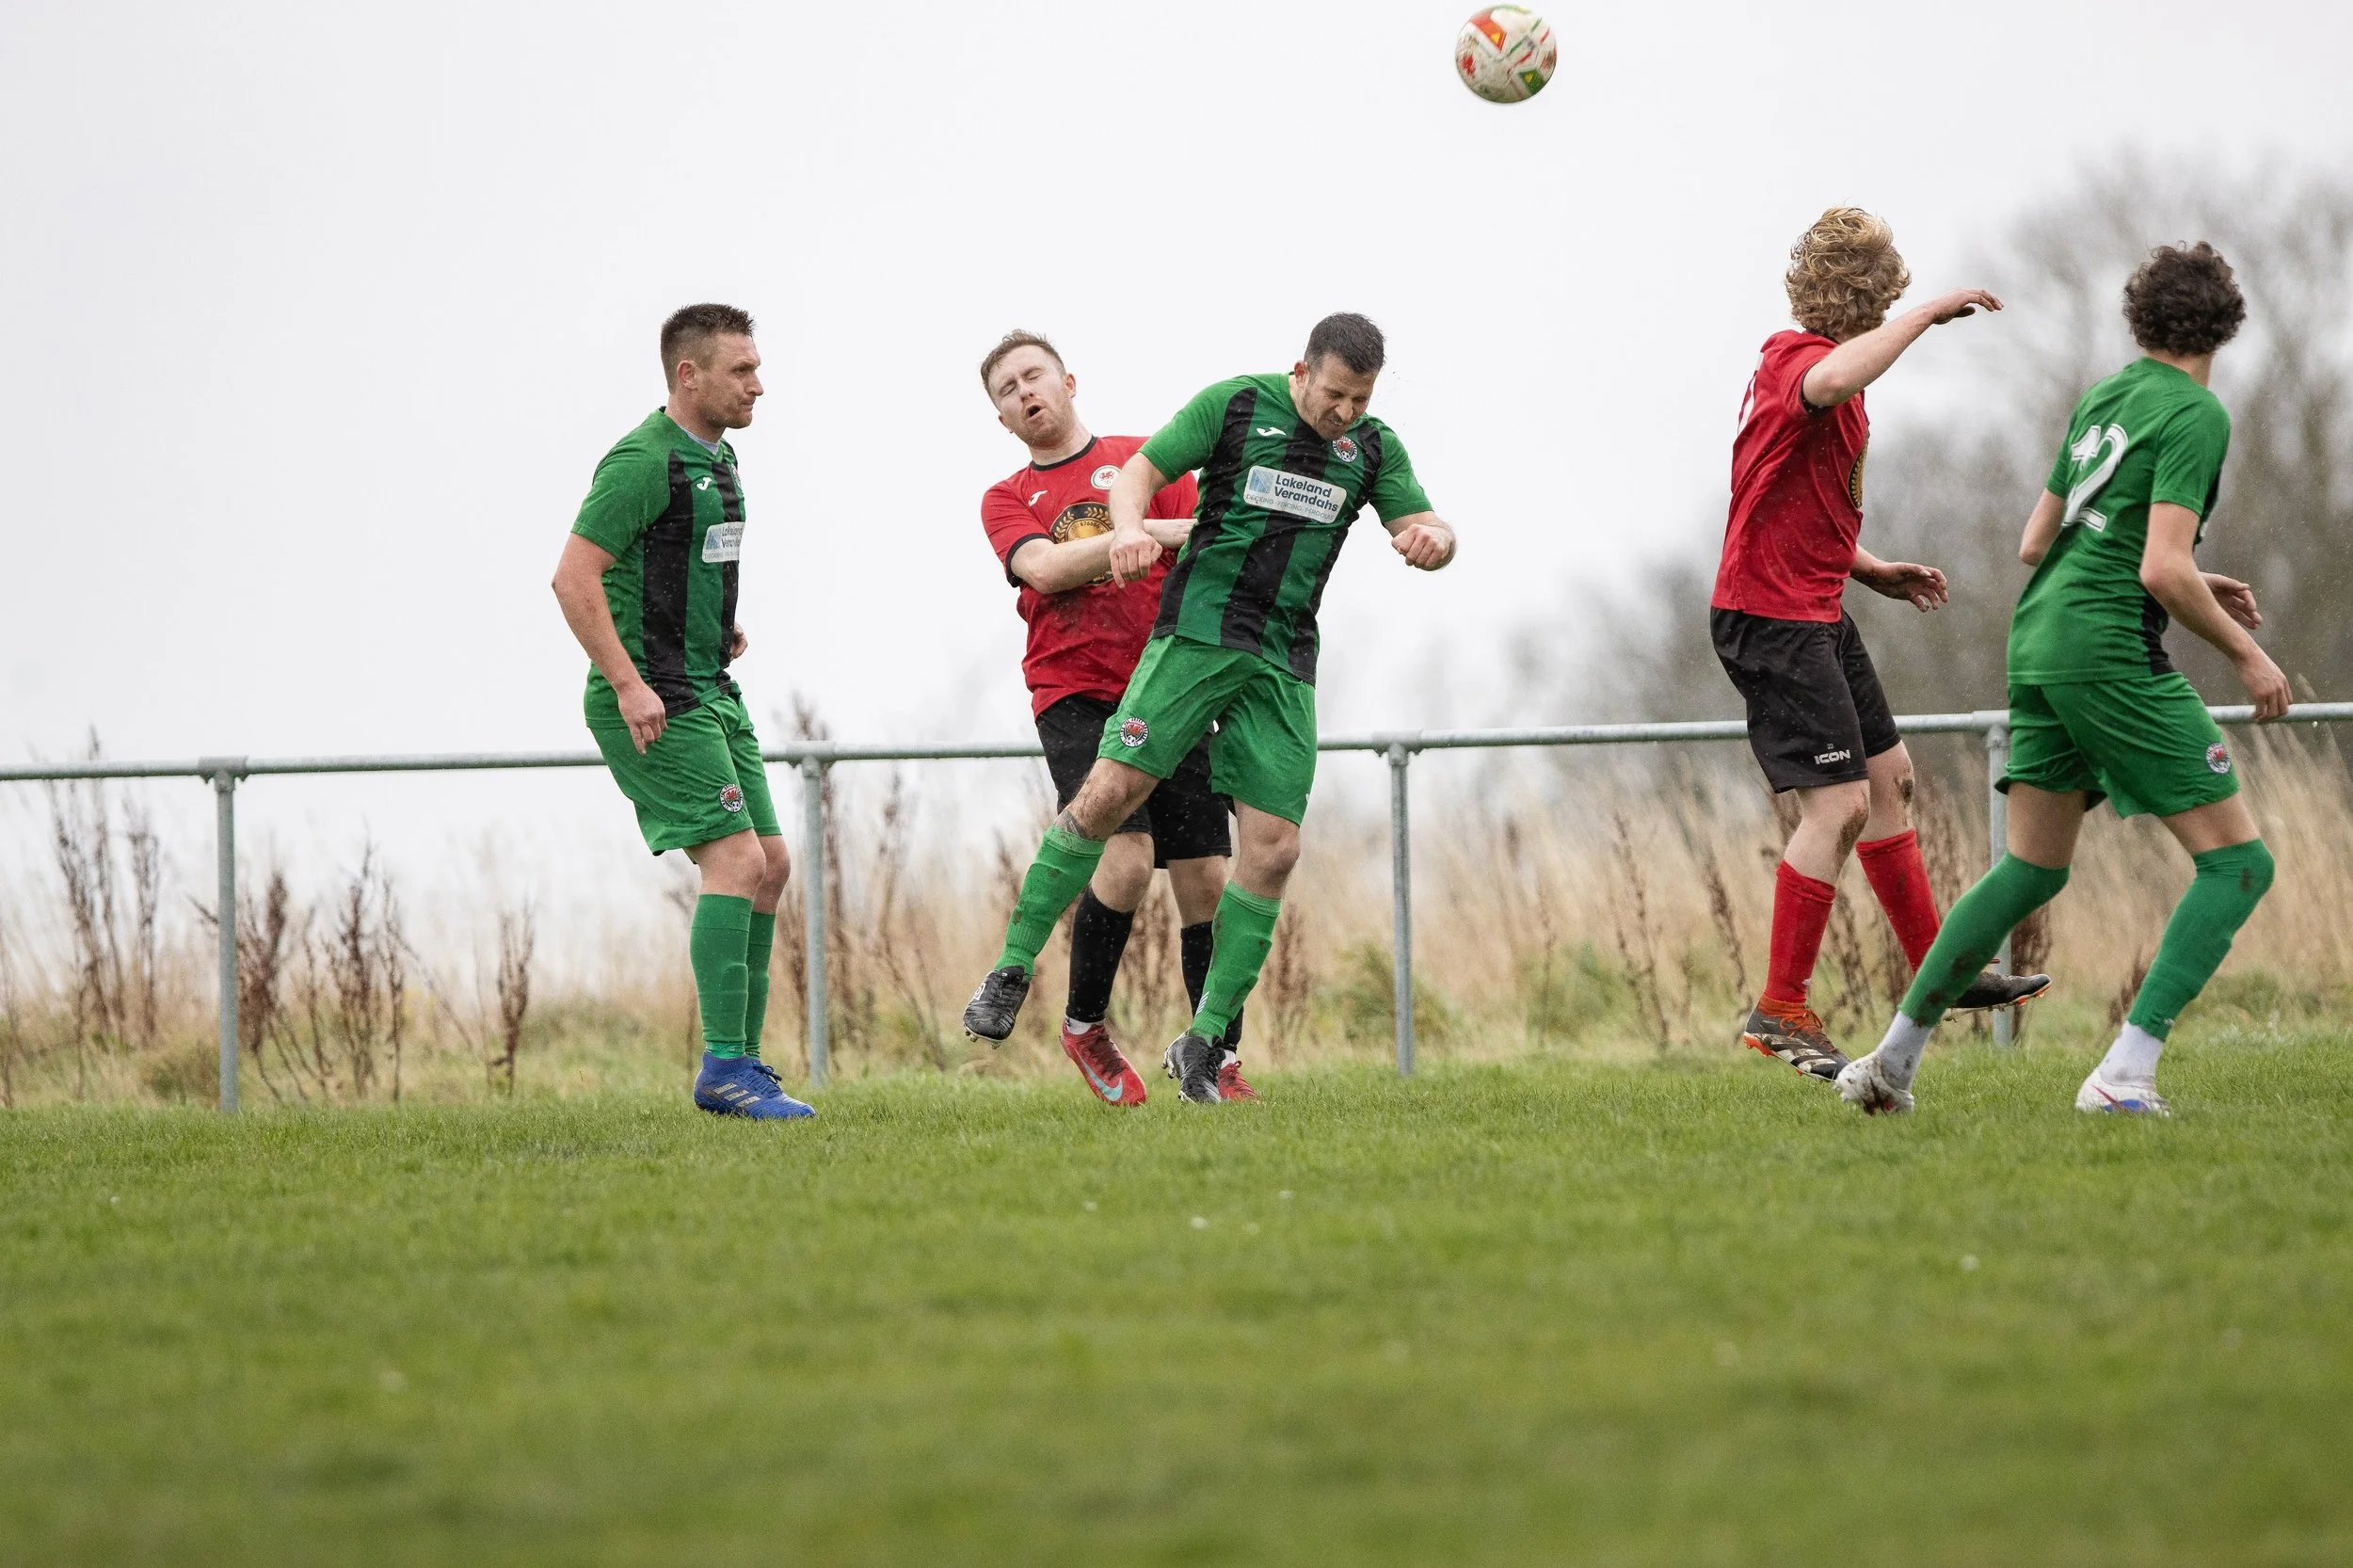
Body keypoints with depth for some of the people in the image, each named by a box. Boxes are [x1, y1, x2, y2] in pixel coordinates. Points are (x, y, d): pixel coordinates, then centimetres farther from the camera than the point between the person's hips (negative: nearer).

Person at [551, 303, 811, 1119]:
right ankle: (724, 1068, -17)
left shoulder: (717, 456, 15)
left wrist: (721, 626, 14)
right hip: (653, 701, -10)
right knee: (738, 859, -17)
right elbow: (574, 576, -20)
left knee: (770, 865, 7)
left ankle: (740, 1064, 12)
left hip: (709, 692, 10)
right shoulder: (644, 461, -15)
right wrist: (629, 685, -23)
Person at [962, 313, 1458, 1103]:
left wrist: (1431, 539, -20)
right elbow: (1140, 469, 0)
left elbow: (1427, 528, 6)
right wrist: (1130, 528, -22)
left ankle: (1205, 1040, 4)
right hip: (1197, 633, -4)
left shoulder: (1372, 447, 8)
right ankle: (1012, 970, -5)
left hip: (1283, 666, 4)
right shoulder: (1236, 405, -2)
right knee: (1109, 793, -16)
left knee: (1272, 850, -5)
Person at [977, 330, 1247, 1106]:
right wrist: (1147, 531, -15)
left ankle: (1223, 1060, 7)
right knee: (1126, 858, -21)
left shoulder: (1145, 459, 12)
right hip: (1074, 696, -1)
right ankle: (1084, 1025, 1)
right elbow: (1044, 567, -8)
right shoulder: (1006, 501, 12)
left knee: (1205, 879, -4)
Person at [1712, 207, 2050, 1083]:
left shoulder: (1814, 363, 16)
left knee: (1887, 777, 18)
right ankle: (1780, 1012, -10)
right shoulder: (1796, 359, -17)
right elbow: (1831, 385, -45)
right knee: (1840, 805, -14)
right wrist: (1926, 316, -34)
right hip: (1773, 616, -11)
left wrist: (1872, 572, 18)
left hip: (1814, 610, 11)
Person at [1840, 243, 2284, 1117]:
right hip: (2111, 649, -8)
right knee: (2237, 862, -5)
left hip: (2038, 638, 8)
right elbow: (2163, 570, -18)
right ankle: (2125, 1073, -17)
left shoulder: (2102, 399, 16)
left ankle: (1894, 1059, 20)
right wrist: (2243, 653, -5)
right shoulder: (2194, 414, -9)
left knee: (2032, 869, 19)